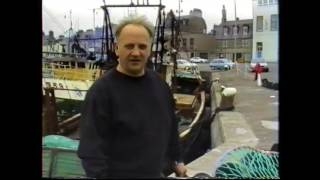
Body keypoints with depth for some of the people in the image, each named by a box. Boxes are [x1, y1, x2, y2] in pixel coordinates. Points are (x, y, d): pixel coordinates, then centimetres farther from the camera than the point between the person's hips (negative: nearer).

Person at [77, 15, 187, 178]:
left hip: (157, 172, 6)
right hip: (119, 173, -6)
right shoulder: (101, 90, -19)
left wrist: (177, 160, 16)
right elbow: (92, 147, -21)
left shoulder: (159, 83, 2)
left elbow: (170, 126, 13)